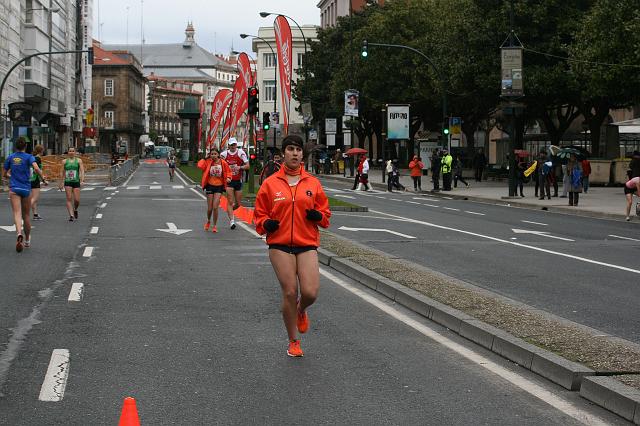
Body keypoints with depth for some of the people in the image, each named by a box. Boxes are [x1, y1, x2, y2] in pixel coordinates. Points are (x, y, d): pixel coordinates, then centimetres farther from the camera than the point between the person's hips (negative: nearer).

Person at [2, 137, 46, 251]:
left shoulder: (10, 158, 6)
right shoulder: (29, 157, -2)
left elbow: (4, 174, 13)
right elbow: (36, 168, -19)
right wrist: (43, 179, -5)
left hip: (14, 189, 0)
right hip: (26, 189, 0)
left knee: (17, 214, -12)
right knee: (26, 215, 14)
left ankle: (19, 234, -39)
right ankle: (27, 240, 27)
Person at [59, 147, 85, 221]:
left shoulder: (79, 161, 5)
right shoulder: (64, 161, 8)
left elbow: (82, 171, -3)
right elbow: (63, 173, 14)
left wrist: (82, 180, -17)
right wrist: (61, 183, 14)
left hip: (76, 182, -1)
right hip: (67, 182, 1)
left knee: (77, 200, -2)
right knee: (69, 199, -10)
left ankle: (75, 210, 29)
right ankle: (71, 215, -11)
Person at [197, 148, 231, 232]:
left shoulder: (223, 163, -3)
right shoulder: (208, 162, -2)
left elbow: (228, 171, 6)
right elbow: (200, 166, -16)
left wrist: (228, 178, -12)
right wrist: (205, 158, -9)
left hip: (219, 186, -1)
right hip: (210, 185, 1)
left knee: (215, 207, -11)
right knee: (210, 208, 6)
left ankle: (215, 225, 6)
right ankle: (208, 221, 37)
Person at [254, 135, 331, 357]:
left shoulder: (313, 183, 7)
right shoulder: (270, 183, 4)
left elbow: (325, 212, 15)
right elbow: (260, 214, 11)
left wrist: (318, 216, -7)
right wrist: (266, 224, -10)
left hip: (307, 244, 1)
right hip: (280, 245, -1)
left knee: (310, 292, -12)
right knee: (289, 293, -4)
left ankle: (301, 311, 27)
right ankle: (293, 342, 14)